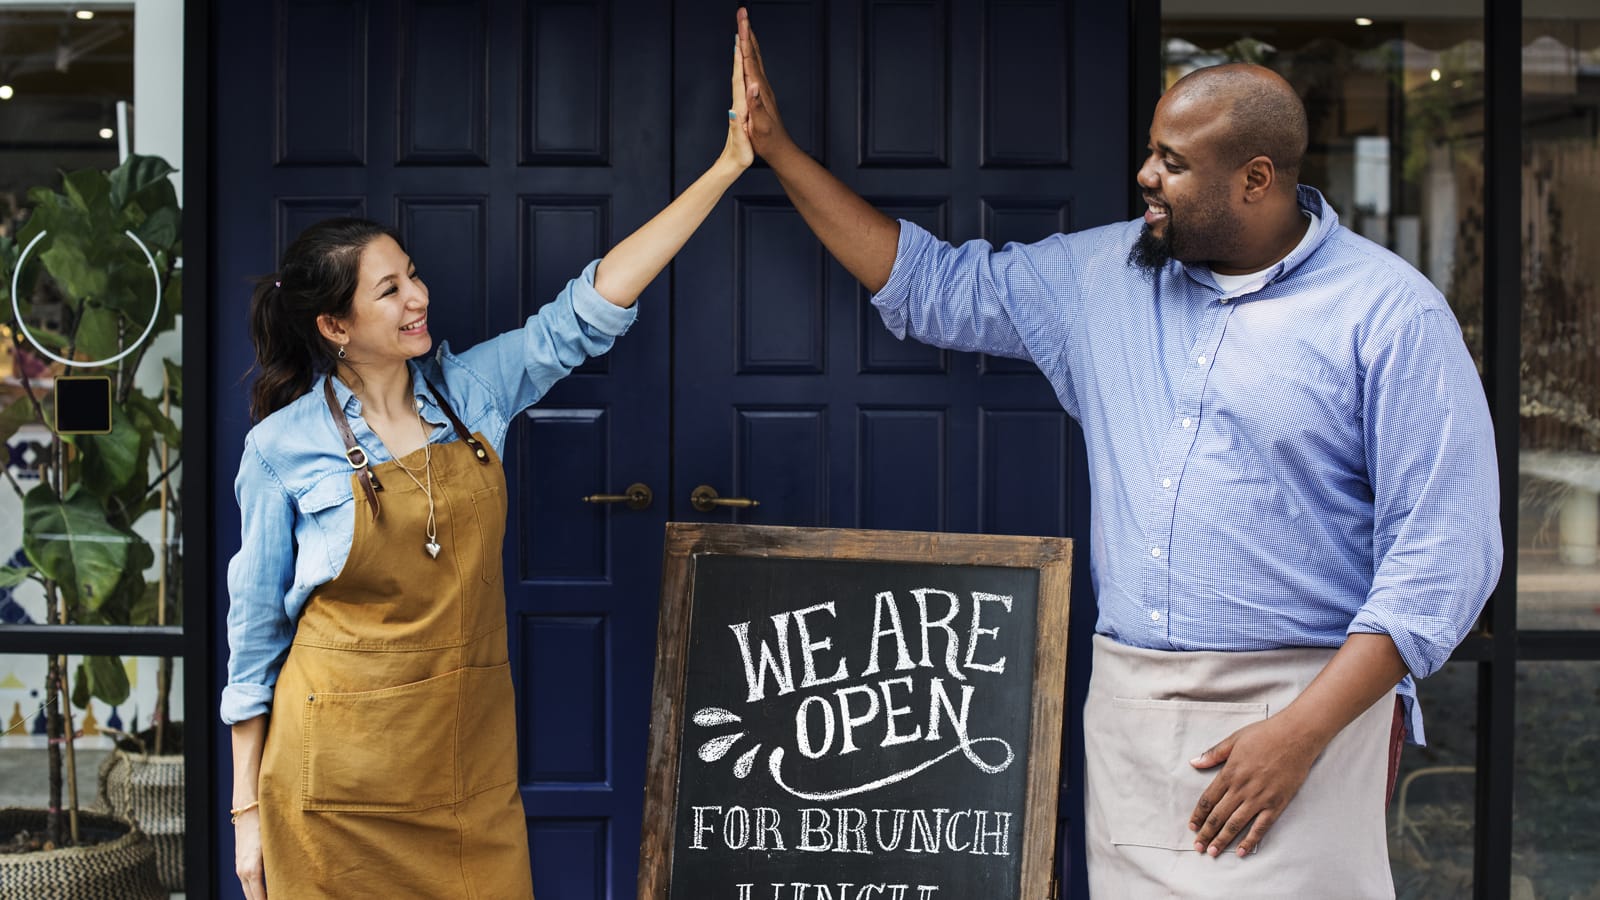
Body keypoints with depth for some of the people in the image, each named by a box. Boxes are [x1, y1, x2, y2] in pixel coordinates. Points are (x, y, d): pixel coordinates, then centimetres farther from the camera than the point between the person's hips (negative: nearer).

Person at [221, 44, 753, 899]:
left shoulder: (470, 390, 2)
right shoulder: (284, 445, -7)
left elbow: (587, 312, -1)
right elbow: (255, 632, -2)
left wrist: (729, 163, -6)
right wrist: (246, 806, -2)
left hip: (470, 760, 4)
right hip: (339, 778, -3)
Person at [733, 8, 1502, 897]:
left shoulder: (1389, 314, -6)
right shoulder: (1103, 277, 12)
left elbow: (1445, 549, -10)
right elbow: (932, 285, 21)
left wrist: (1303, 732, -16)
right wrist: (778, 147, 16)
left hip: (1302, 701, -5)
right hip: (1126, 705, 5)